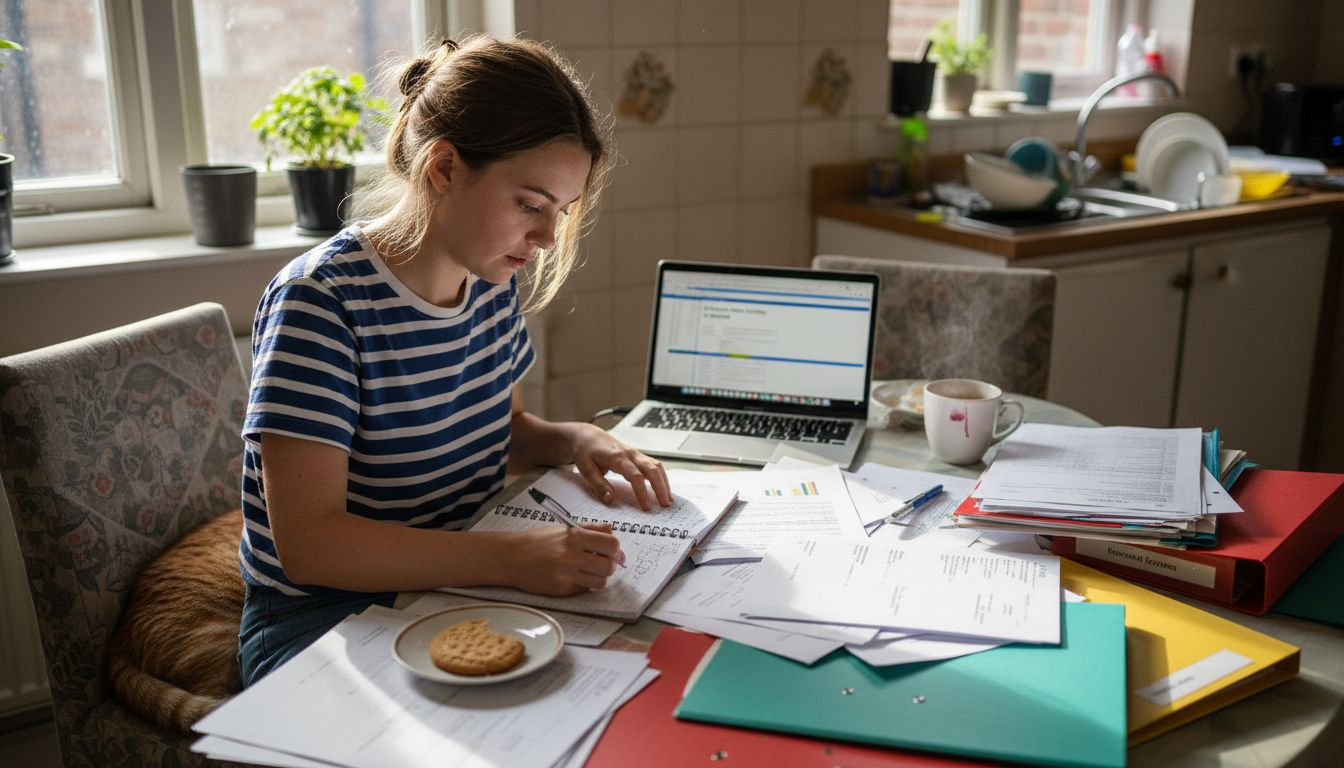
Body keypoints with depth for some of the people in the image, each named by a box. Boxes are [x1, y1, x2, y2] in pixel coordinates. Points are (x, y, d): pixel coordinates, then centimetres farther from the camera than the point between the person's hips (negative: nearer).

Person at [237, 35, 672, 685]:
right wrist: (511, 559, -35)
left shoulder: (492, 280, 2)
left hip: (459, 586, 7)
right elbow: (309, 543, -25)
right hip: (325, 618, -7)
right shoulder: (321, 302, -21)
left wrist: (575, 439, -2)